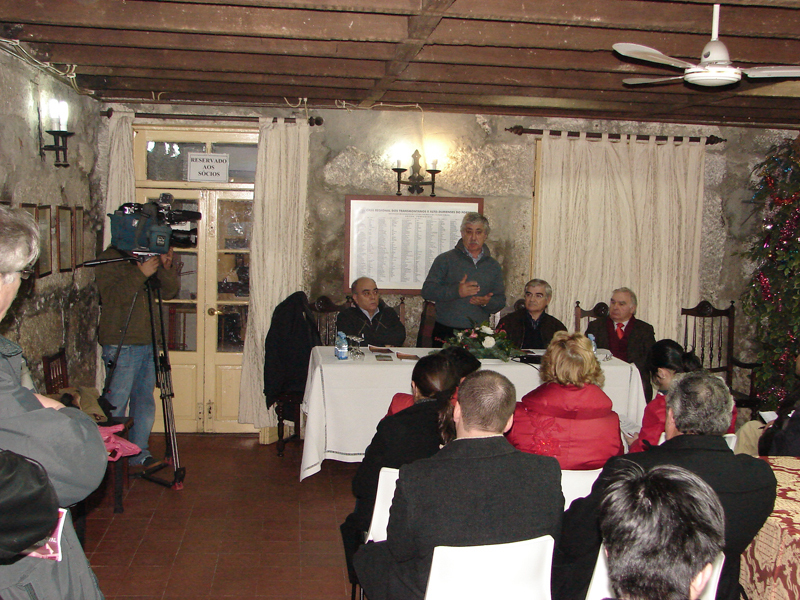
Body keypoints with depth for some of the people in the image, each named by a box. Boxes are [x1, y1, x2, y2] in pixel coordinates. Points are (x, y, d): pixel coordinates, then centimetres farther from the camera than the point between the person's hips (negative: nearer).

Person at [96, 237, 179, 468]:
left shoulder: (150, 258, 12)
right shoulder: (109, 259, -6)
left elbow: (169, 292, 6)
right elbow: (112, 296, -20)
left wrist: (166, 268, -11)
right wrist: (140, 274, -27)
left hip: (148, 343, 7)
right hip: (121, 345, -6)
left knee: (145, 401, 10)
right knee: (116, 403, -2)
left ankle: (140, 453, 20)